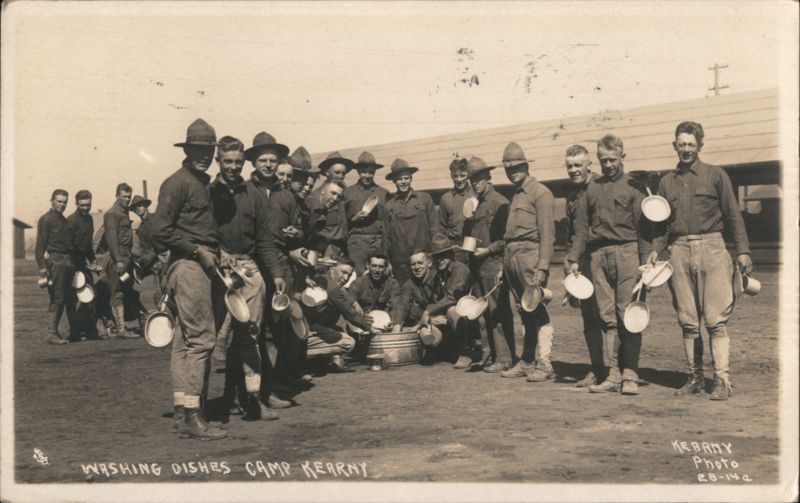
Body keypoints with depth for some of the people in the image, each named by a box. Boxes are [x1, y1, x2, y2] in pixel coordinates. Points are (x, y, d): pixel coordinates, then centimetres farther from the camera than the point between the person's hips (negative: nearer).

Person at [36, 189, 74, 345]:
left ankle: (75, 331, 12)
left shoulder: (64, 220, 21)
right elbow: (40, 245, -9)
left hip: (68, 262, 8)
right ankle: (52, 334, -6)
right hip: (55, 261, -7)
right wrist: (42, 267, -17)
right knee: (57, 298, -9)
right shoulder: (46, 219, -2)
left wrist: (74, 262, 18)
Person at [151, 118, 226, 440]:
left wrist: (217, 253, 14)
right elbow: (160, 229, -16)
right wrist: (198, 250, -15)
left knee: (184, 341, 10)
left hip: (201, 266, 10)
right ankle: (192, 416, -11)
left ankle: (181, 412, 15)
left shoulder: (202, 183, 21)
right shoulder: (178, 182, -8)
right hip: (188, 266, -10)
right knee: (201, 338, -12)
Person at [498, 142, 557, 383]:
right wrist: (504, 266, 16)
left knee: (537, 309, -8)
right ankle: (526, 361, 16)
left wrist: (542, 267, -19)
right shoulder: (515, 195, 20)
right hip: (511, 257, 8)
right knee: (523, 311, 11)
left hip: (529, 255, -8)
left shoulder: (540, 192, -4)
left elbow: (547, 233, -12)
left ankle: (544, 365, -5)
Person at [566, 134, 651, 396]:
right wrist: (574, 258, 9)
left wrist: (646, 261, -6)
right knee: (607, 315, 3)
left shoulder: (633, 185, 5)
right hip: (598, 255, 4)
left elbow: (642, 226, 1)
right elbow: (582, 226, 17)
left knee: (628, 314, -7)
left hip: (626, 252, -4)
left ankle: (630, 375, -2)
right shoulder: (592, 188, 16)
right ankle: (614, 374, 7)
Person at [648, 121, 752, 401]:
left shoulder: (716, 175, 7)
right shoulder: (667, 182, 15)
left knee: (716, 319, -8)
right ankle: (695, 377, 13)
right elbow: (662, 224, 17)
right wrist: (655, 251, 2)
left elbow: (733, 216, 4)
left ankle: (722, 380, -6)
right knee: (687, 320, 5)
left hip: (711, 247, -3)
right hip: (679, 250, 3)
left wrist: (742, 251, -3)